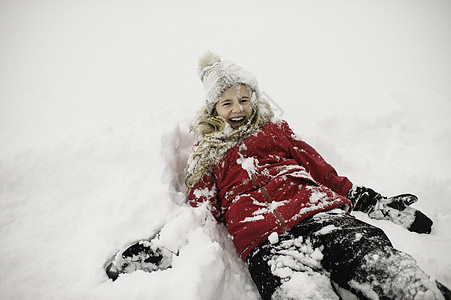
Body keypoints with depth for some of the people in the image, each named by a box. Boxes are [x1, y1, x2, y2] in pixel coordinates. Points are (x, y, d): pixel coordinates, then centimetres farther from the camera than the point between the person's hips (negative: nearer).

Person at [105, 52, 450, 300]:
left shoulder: (275, 130, 26)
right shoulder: (208, 155, 24)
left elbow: (325, 172, 23)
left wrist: (380, 203, 16)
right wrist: (155, 252, 1)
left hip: (326, 215, 2)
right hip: (266, 243, -1)